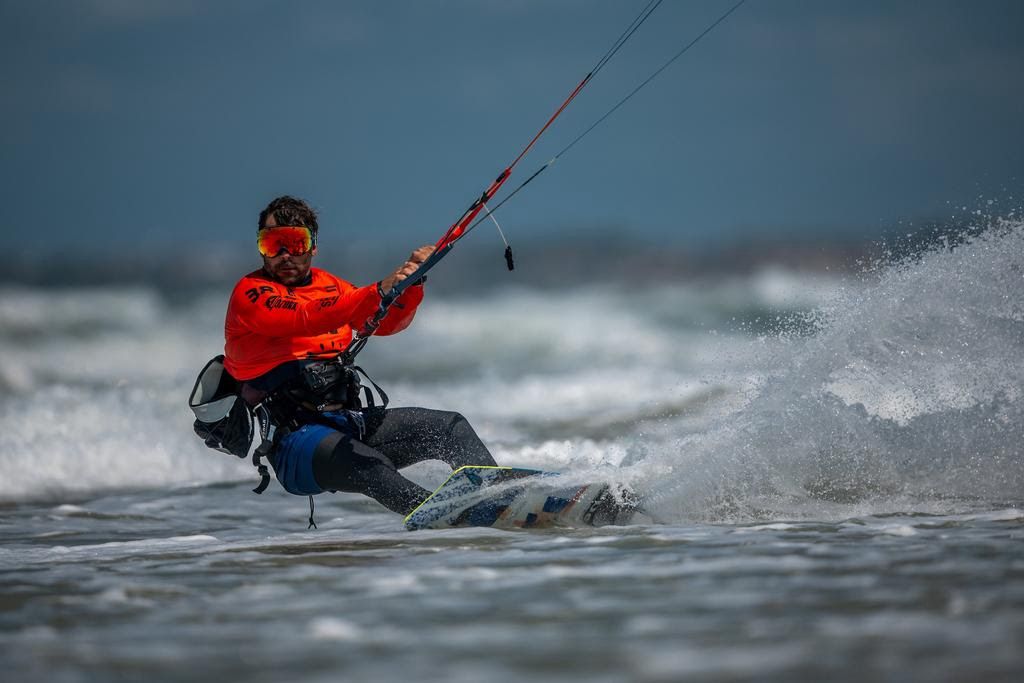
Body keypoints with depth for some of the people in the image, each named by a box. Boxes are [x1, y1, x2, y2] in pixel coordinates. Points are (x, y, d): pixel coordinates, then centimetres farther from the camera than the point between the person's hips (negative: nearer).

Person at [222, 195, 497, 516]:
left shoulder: (327, 285, 17)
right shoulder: (249, 294, -6)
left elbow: (389, 322, 12)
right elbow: (307, 319, -24)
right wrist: (378, 292, -34)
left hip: (351, 419, 8)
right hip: (297, 438, -8)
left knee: (450, 427, 0)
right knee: (370, 467, -36)